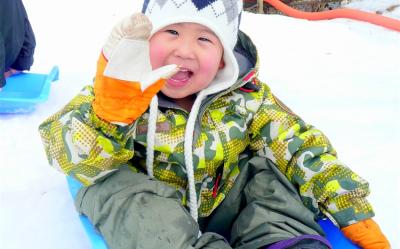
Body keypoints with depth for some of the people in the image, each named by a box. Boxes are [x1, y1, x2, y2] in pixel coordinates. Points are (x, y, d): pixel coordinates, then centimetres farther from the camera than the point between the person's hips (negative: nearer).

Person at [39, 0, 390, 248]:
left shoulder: (245, 95, -12)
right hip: (143, 216, -1)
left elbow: (302, 146, -9)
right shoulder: (117, 92, -17)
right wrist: (114, 102, -45)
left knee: (266, 169, -17)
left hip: (222, 211, 2)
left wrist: (357, 218, -13)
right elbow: (70, 157, -26)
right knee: (117, 183, -31)